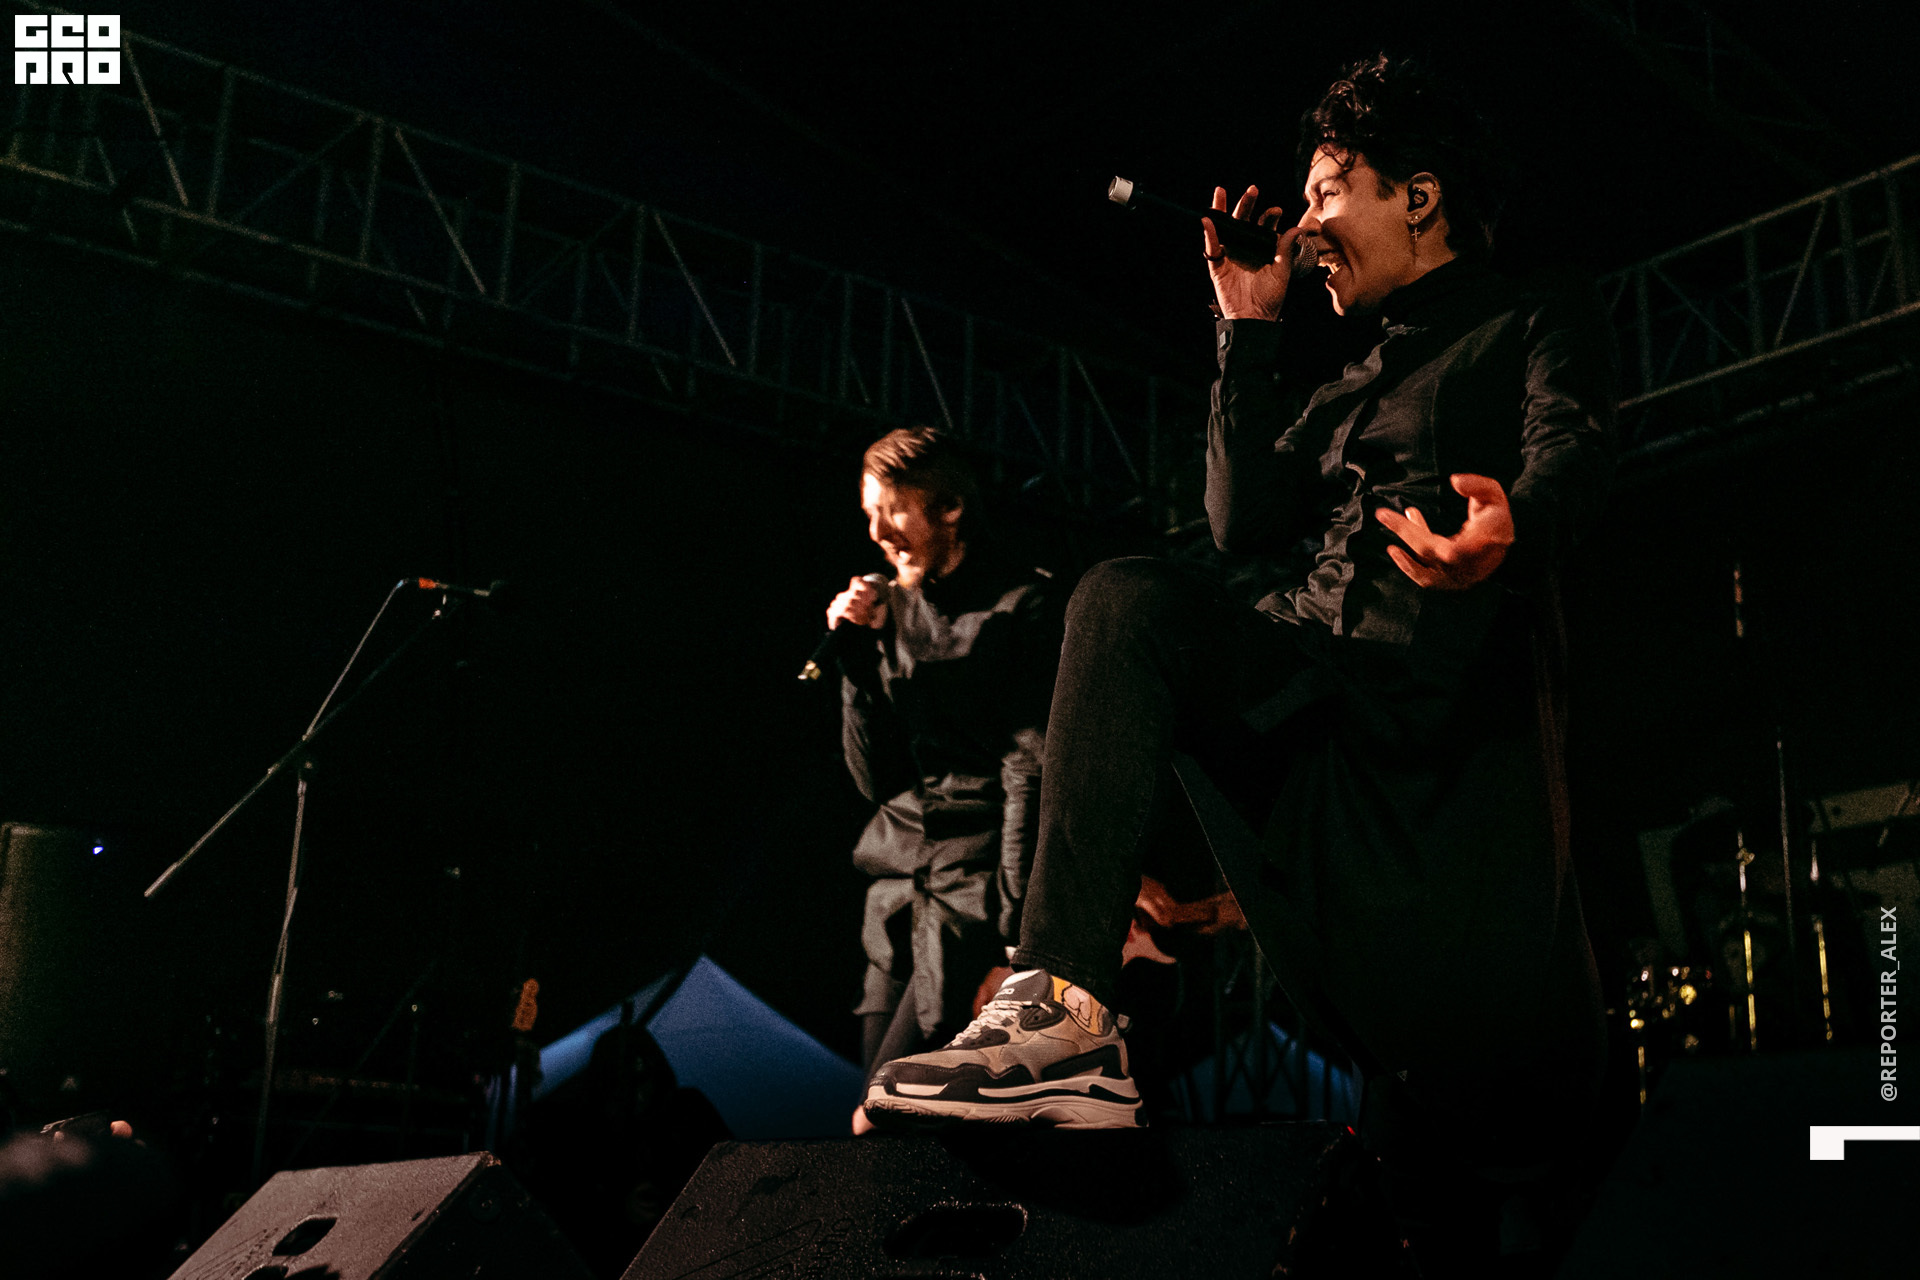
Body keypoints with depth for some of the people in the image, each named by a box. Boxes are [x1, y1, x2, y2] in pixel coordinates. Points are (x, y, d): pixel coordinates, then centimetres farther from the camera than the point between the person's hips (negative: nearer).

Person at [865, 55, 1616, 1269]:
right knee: (1129, 599, -25)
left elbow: (1576, 455, -10)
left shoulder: (1545, 325, 13)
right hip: (1312, 689, 5)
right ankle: (1066, 1010, -35)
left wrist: (1514, 529, -36)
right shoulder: (1354, 388, 31)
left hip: (1453, 729, -5)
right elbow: (1249, 520, 17)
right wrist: (1249, 332, 18)